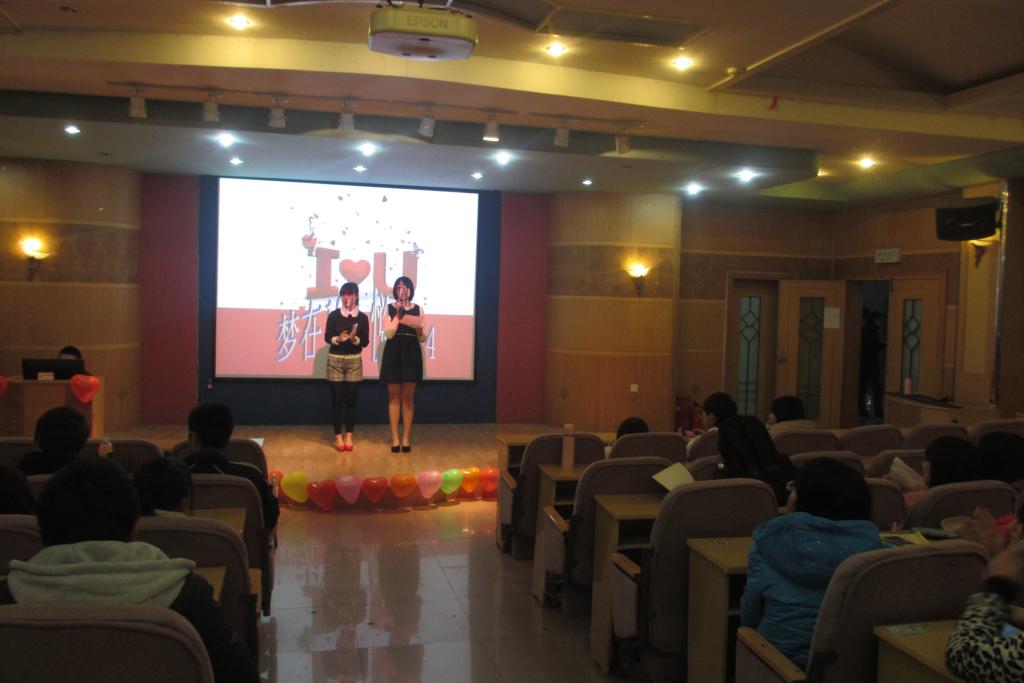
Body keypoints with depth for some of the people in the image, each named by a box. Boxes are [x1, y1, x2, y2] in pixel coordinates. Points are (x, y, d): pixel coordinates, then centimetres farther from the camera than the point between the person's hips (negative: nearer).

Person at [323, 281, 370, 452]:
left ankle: (349, 436, 11)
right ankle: (338, 436, 9)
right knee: (337, 400, 1)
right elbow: (327, 337, -2)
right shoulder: (334, 315, 0)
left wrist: (354, 339, -21)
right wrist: (338, 339, -21)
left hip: (354, 361, 1)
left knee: (351, 400, 3)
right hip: (335, 360, 0)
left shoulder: (362, 317, 1)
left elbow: (365, 341, -1)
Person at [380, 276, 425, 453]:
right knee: (394, 397, 3)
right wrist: (397, 314, -13)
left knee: (408, 397, 3)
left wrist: (420, 331, -14)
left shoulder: (418, 309, 7)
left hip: (411, 354, 1)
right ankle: (395, 438, 8)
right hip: (393, 354, -1)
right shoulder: (389, 308, 3)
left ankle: (406, 438, 8)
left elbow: (422, 338, 8)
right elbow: (388, 333, -9)